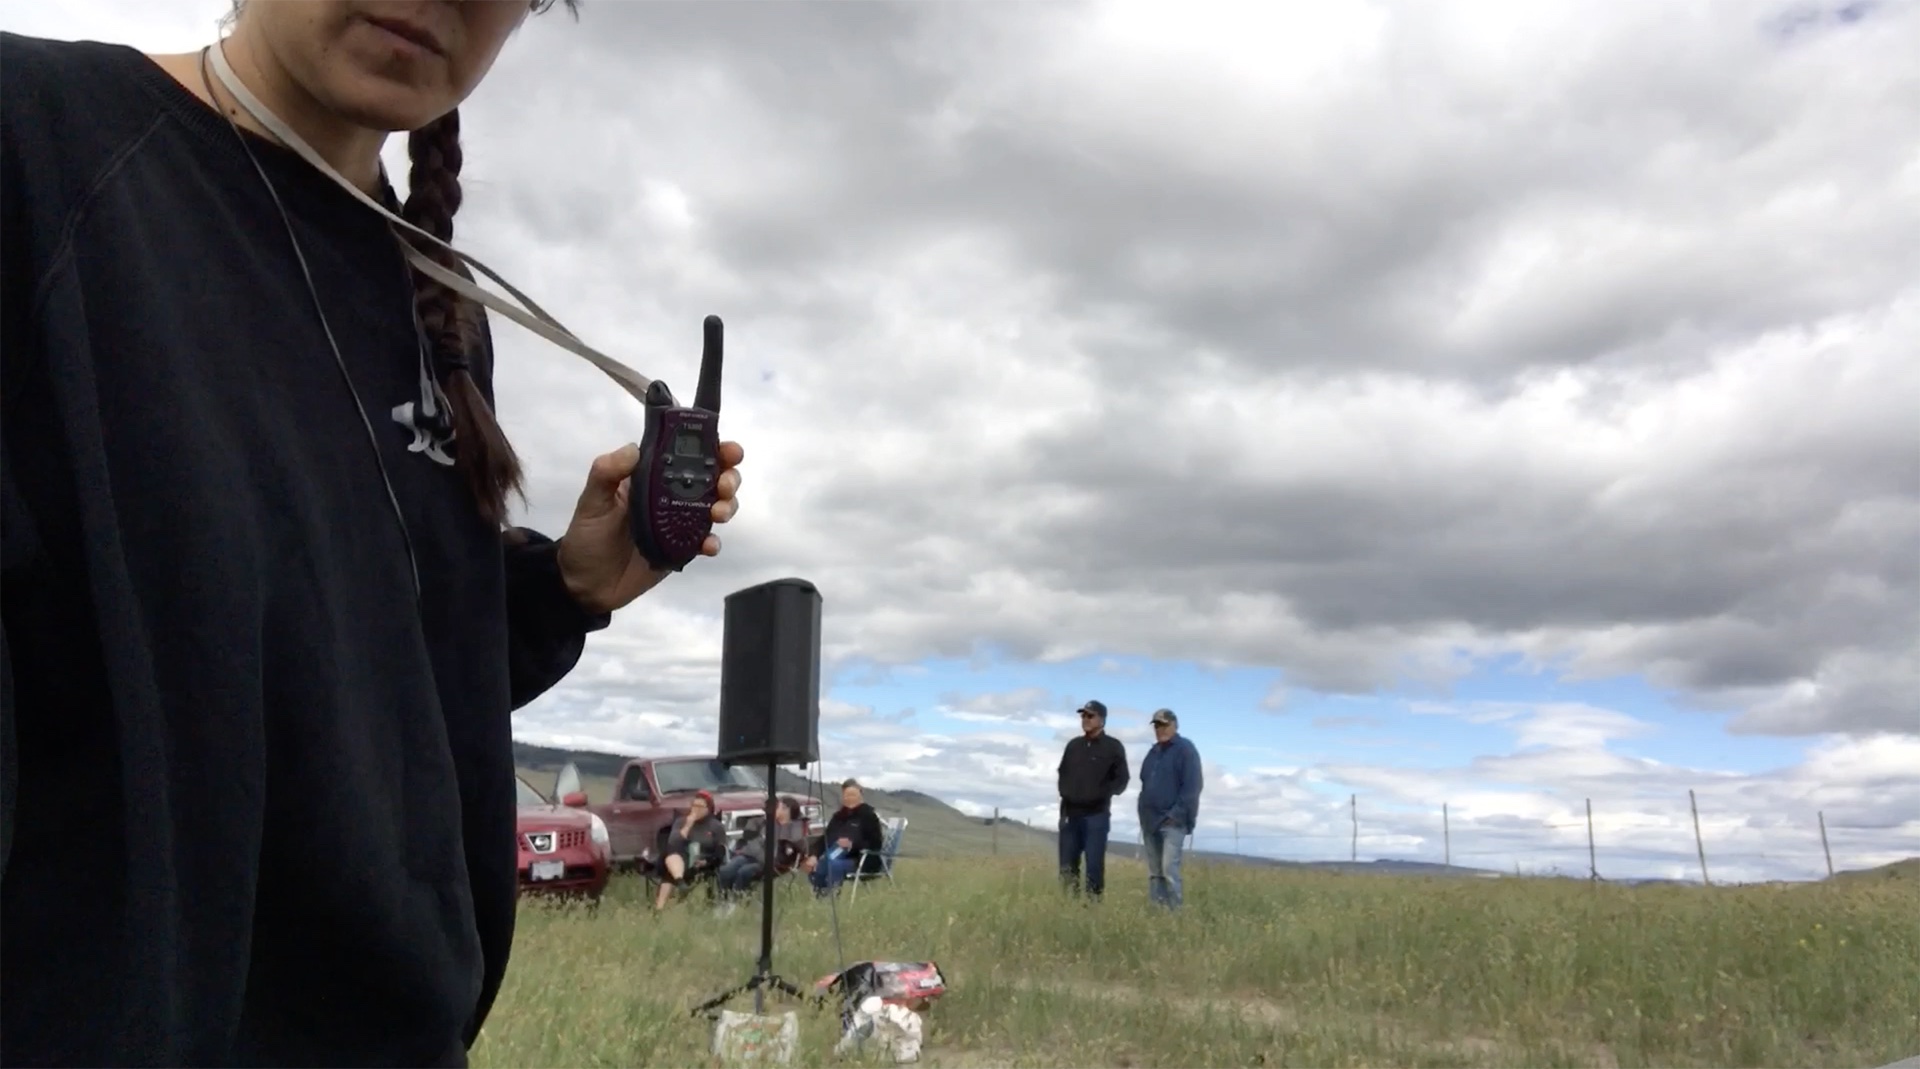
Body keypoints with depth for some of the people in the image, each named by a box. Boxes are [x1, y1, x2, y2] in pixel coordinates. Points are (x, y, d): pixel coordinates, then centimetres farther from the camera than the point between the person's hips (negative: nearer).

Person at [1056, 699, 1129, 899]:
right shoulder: (1073, 744, 13)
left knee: (1094, 865, -5)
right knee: (1067, 865, 5)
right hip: (1070, 813, 5)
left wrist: (1101, 795, -10)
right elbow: (1062, 773, 22)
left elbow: (1121, 780, -1)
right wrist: (1065, 793, 8)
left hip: (1096, 815, -4)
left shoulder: (1114, 747, -1)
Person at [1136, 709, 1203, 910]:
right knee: (1154, 872, 6)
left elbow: (1192, 787, -12)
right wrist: (1145, 814, 12)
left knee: (1169, 868, -16)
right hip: (1150, 820, 7)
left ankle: (1175, 910, -12)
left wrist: (1176, 814, -17)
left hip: (1173, 821, -7)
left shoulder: (1185, 750, -5)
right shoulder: (1153, 751, 17)